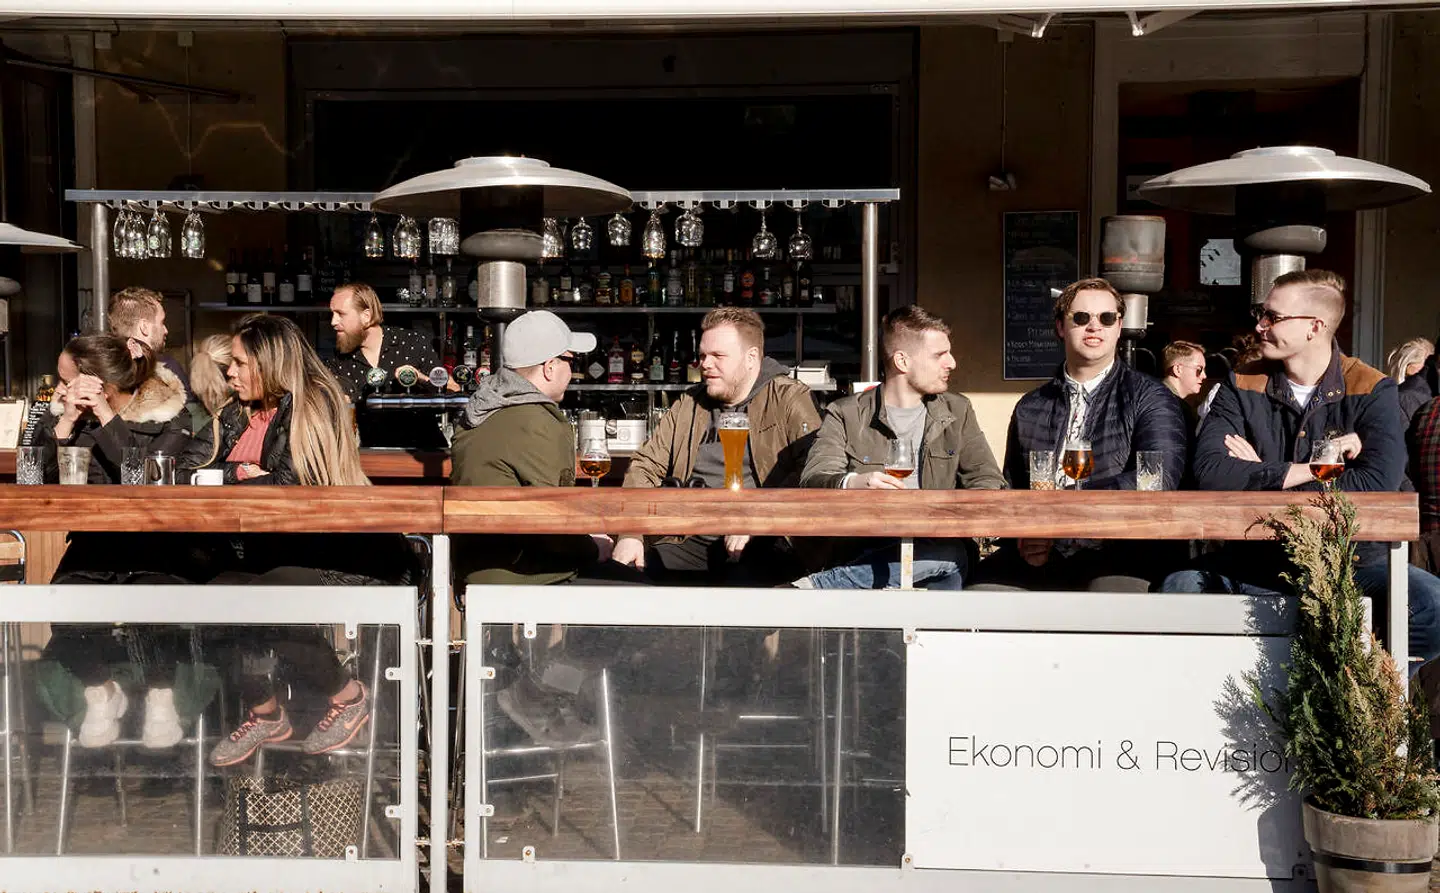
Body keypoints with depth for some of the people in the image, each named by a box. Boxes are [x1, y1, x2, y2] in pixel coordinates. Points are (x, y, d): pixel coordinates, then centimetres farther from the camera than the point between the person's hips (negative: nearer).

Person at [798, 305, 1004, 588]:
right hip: (863, 559, -3)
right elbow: (812, 481, -4)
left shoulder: (957, 411, 19)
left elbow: (988, 480, 15)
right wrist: (851, 484, -29)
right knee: (945, 557, -34)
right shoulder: (846, 415, 8)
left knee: (950, 554, -34)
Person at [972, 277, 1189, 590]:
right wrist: (1023, 540, -2)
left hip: (1118, 564, -3)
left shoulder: (1150, 398, 5)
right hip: (1038, 563, 3)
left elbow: (1158, 480, -11)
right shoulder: (1029, 409, 16)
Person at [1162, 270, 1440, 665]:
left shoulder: (1371, 391, -1)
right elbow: (1209, 471, -13)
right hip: (1258, 559, 1)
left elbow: (1377, 485, -18)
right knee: (1177, 588, -29)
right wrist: (1310, 468, -15)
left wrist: (1259, 475, -12)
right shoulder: (1242, 388, 3)